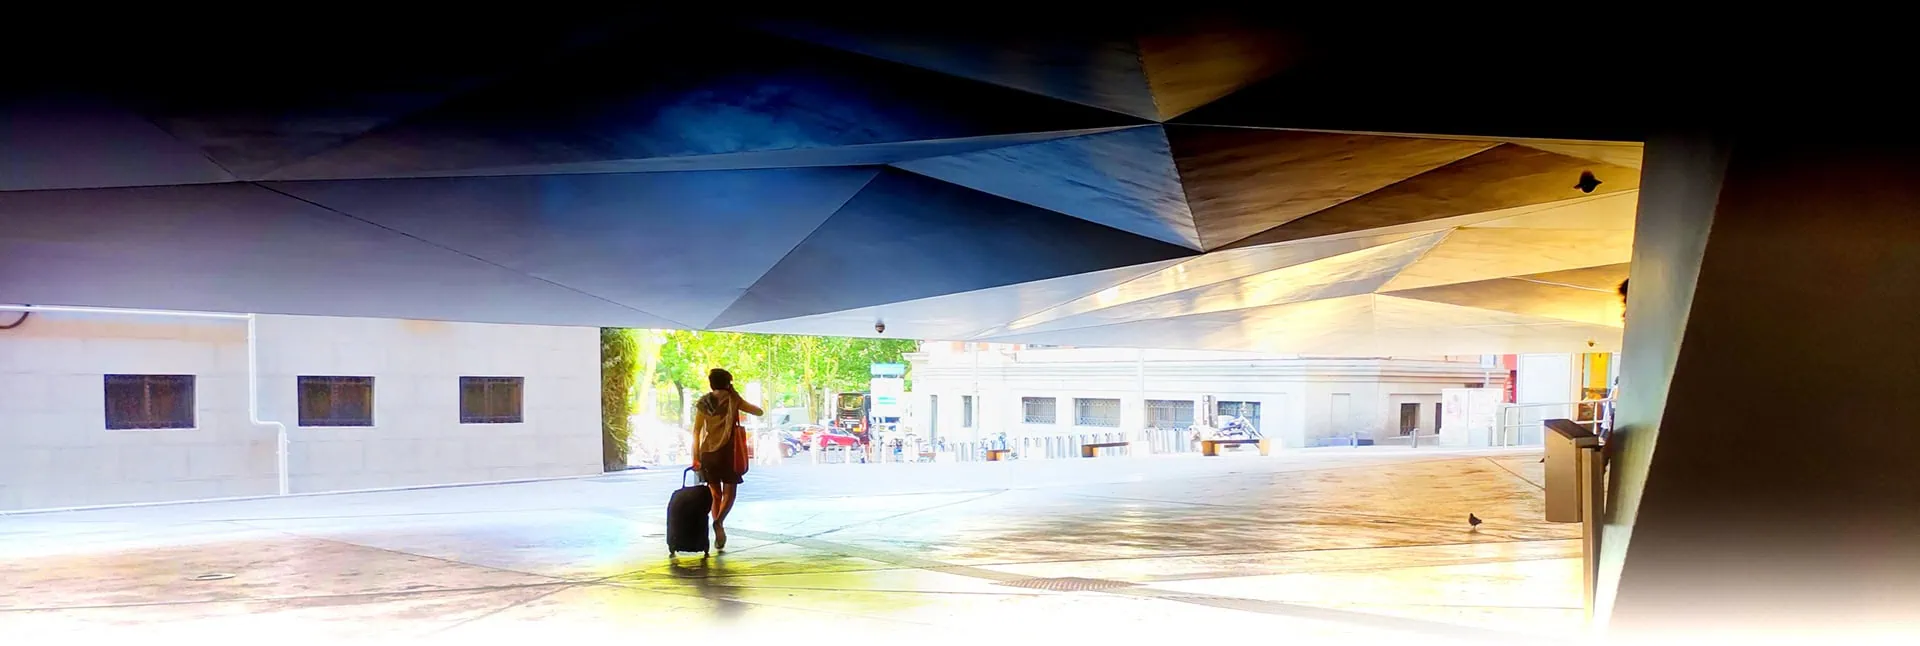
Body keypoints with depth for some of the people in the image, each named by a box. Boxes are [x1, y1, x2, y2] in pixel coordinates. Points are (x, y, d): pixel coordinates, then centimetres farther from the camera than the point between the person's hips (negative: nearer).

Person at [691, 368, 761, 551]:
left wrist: (696, 458, 1)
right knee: (729, 493, 5)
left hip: (707, 453, 3)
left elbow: (696, 431, 0)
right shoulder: (732, 399, -1)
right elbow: (758, 411, 5)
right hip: (727, 451, -3)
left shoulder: (703, 402, 4)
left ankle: (718, 536, 11)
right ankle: (719, 521, -22)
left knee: (715, 494, 14)